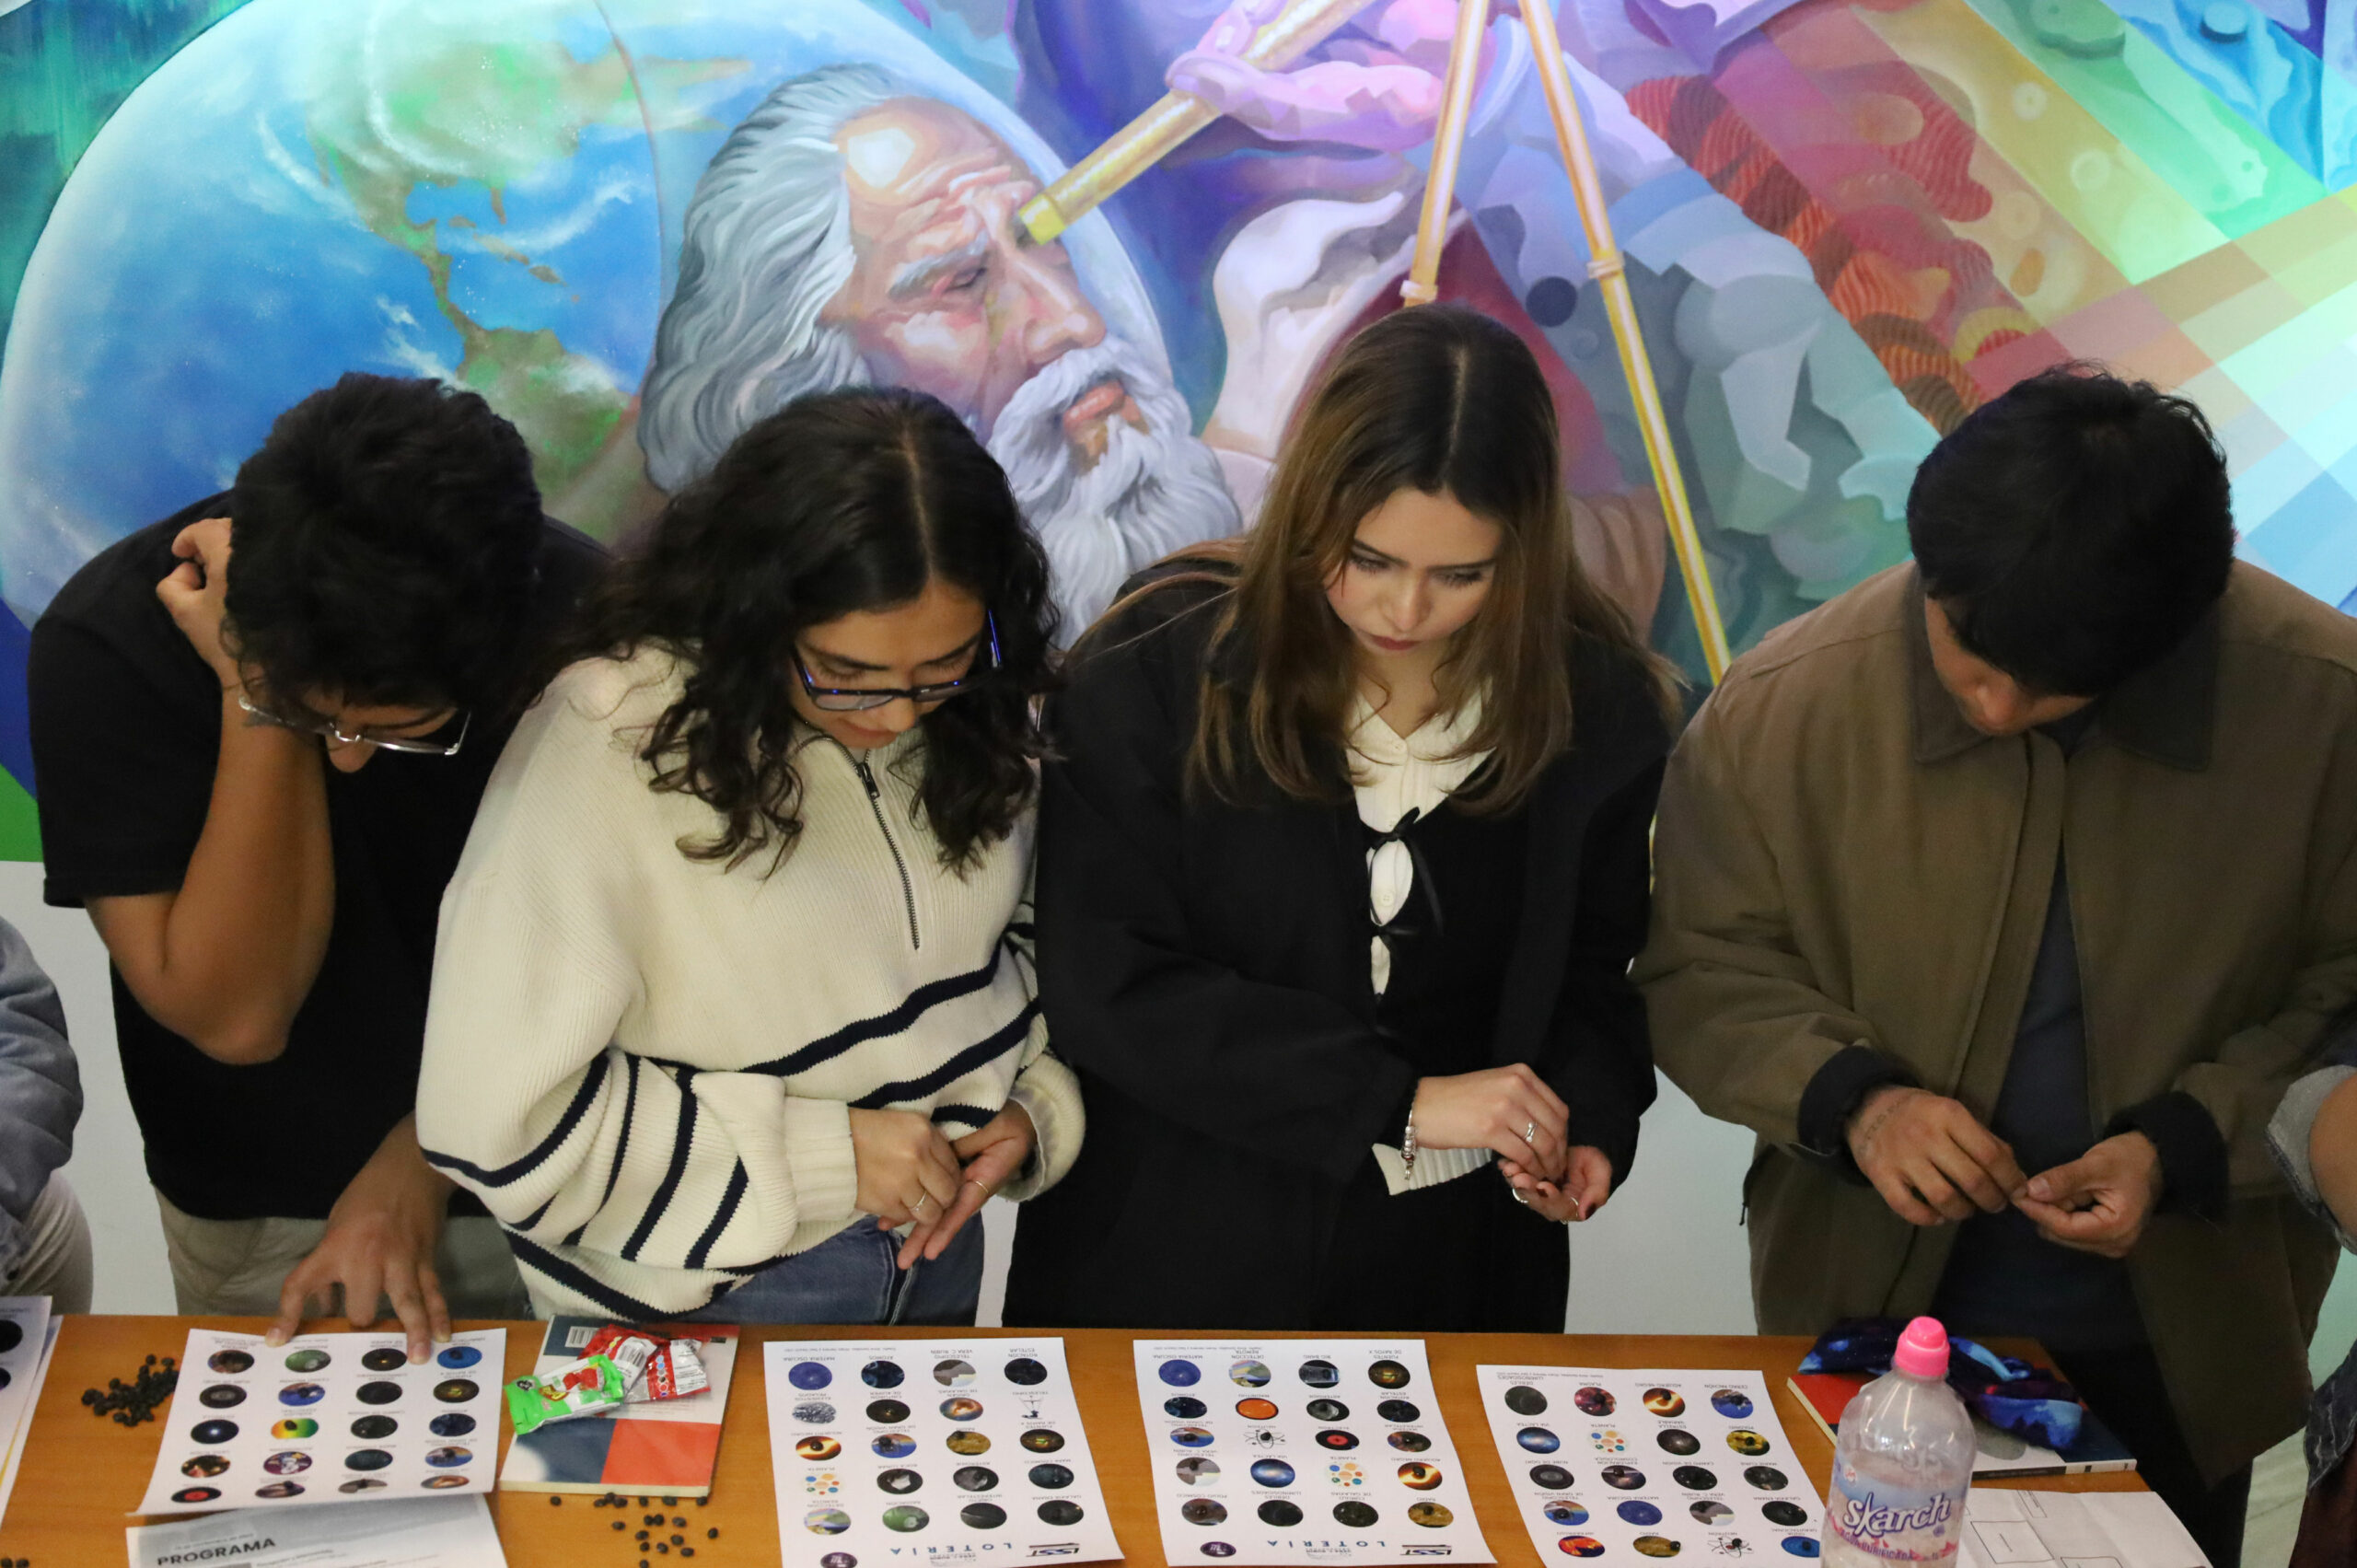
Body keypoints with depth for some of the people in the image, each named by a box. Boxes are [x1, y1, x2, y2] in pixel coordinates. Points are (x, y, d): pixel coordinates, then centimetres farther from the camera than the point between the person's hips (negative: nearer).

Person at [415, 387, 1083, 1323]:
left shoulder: (978, 715, -9)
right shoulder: (614, 738, -25)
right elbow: (490, 1118, -24)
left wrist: (1040, 1106, -10)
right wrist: (819, 1154, -24)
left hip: (936, 1256, 5)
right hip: (694, 1311, -5)